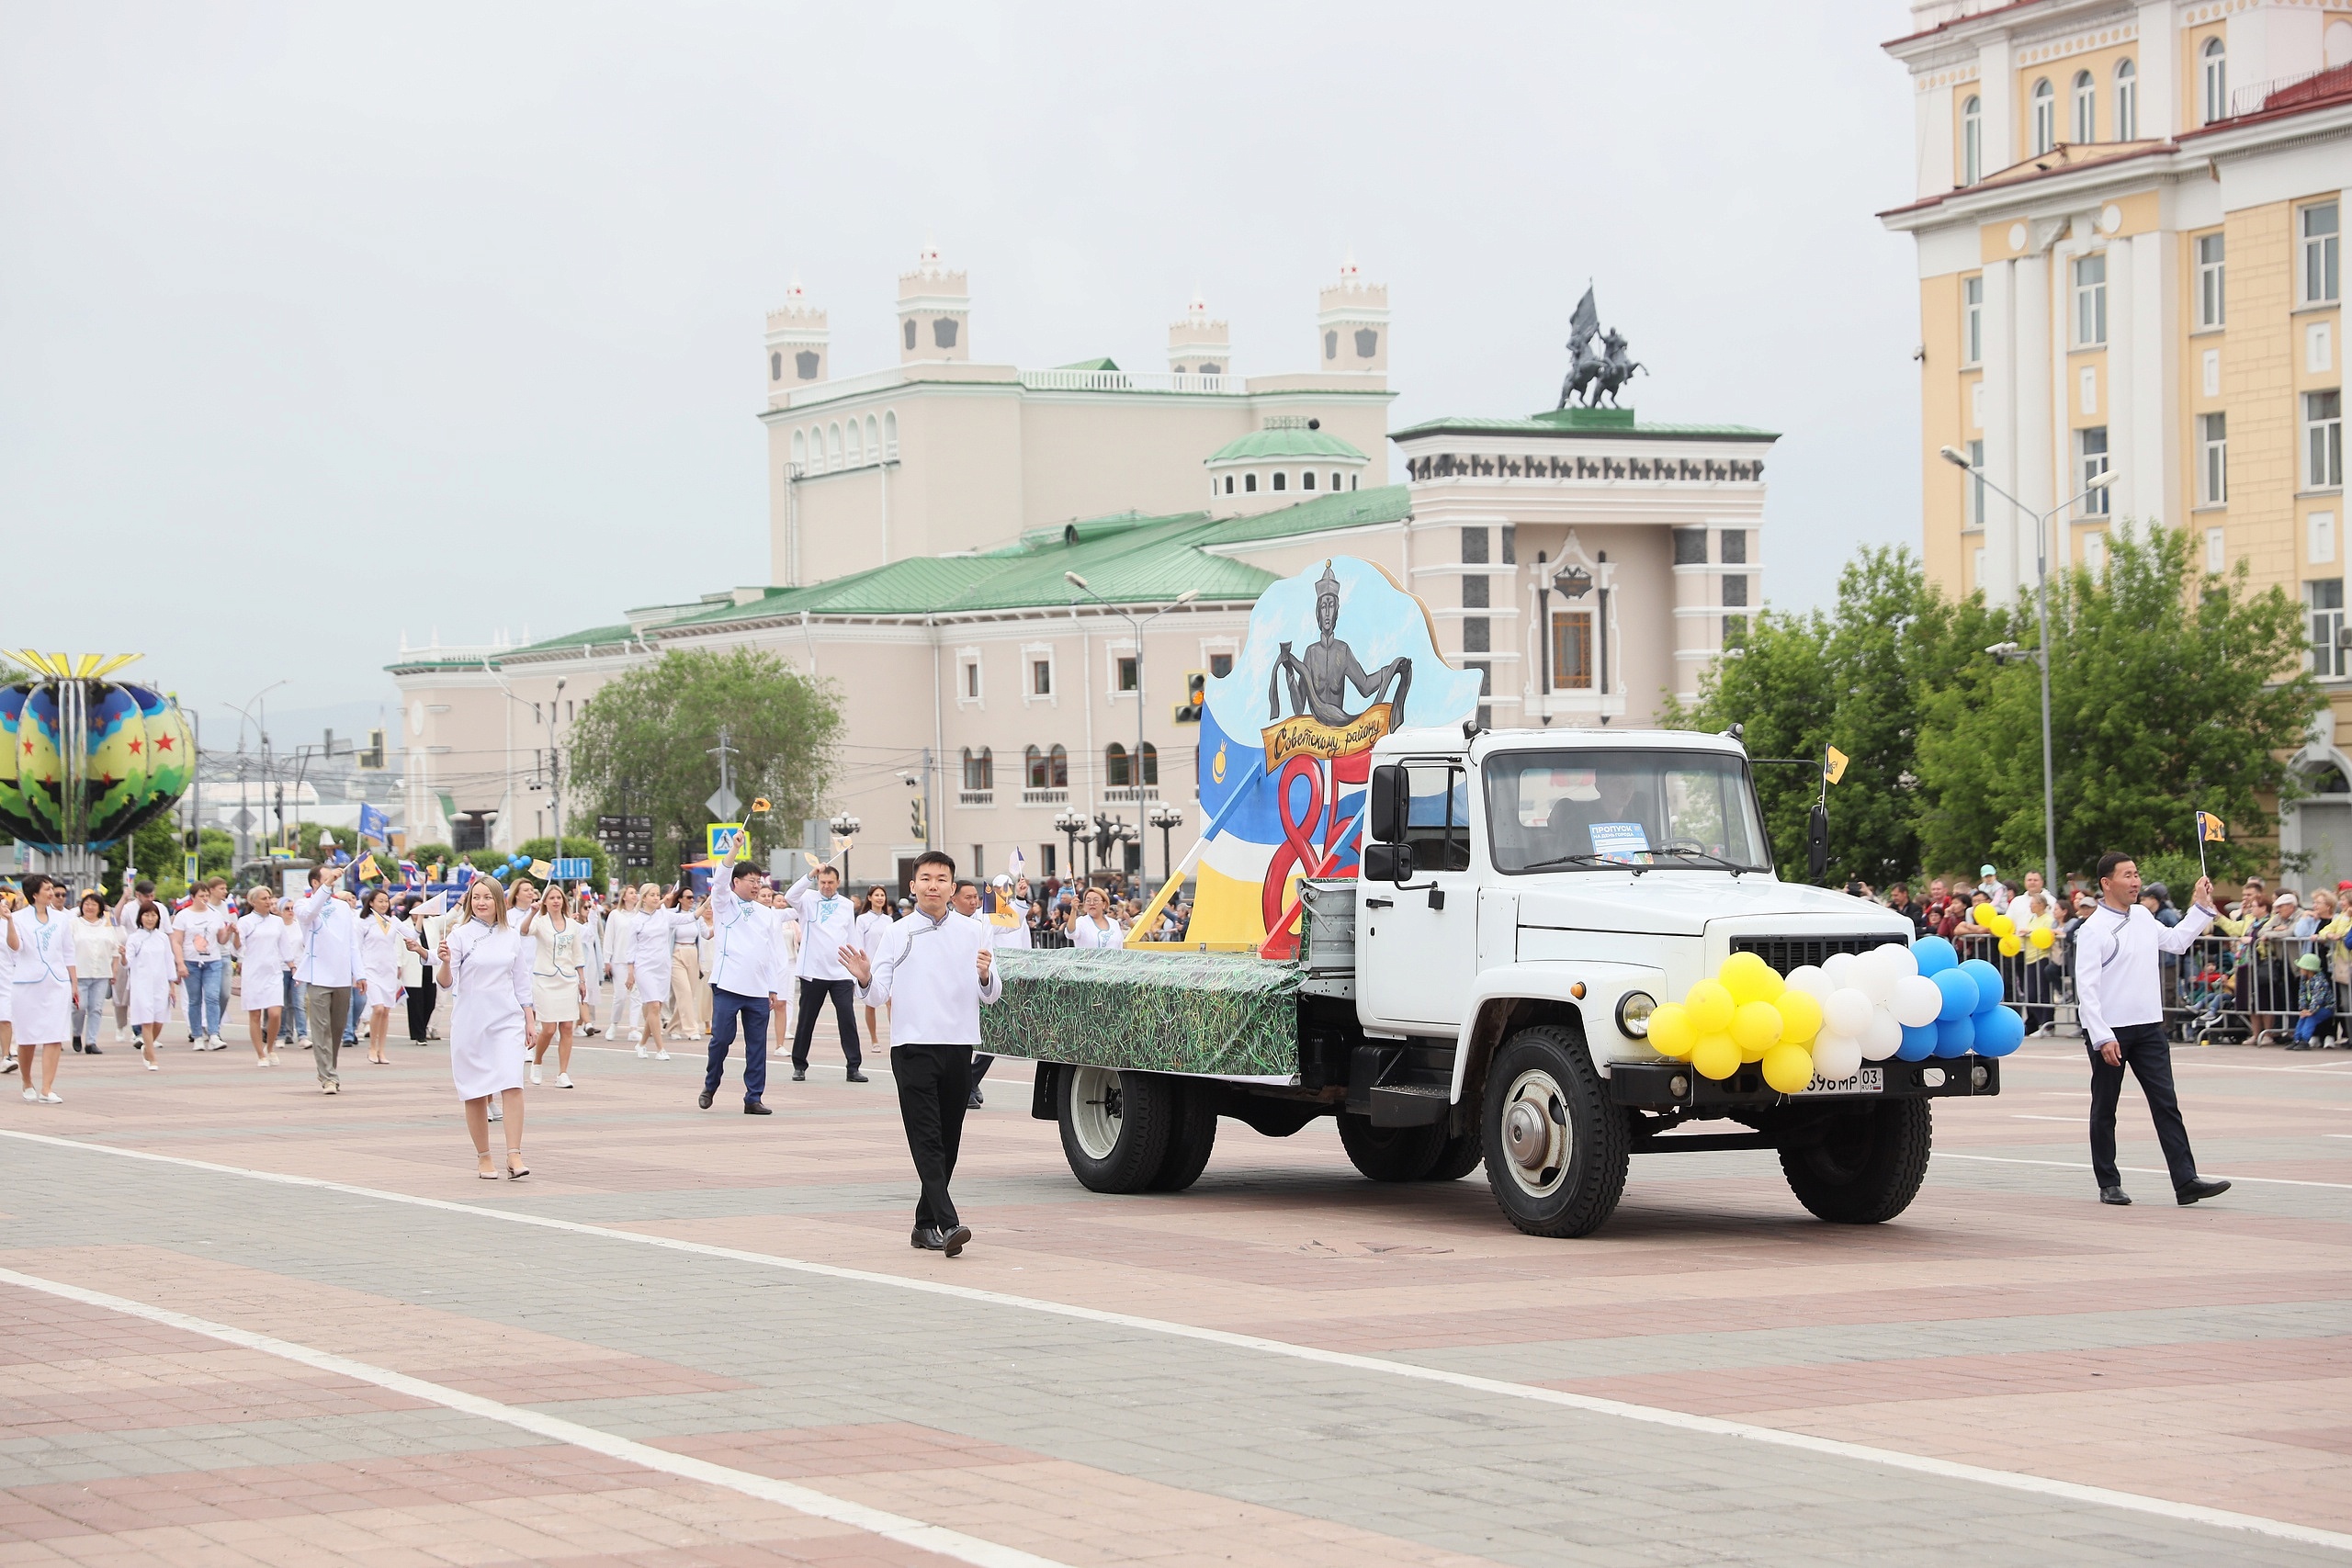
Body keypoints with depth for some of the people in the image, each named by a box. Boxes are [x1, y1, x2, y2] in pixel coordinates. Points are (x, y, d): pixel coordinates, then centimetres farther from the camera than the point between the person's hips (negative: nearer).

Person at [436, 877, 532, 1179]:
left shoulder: (511, 937, 8)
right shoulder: (460, 936, -2)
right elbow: (446, 984, -8)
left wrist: (530, 1021, 12)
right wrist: (445, 962, -27)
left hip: (507, 1021, 1)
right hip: (470, 1022, -1)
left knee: (512, 1085, -13)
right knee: (476, 1092, 4)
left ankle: (514, 1155, -15)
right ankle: (483, 1157, 16)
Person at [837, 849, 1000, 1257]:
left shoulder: (973, 932, 9)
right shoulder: (899, 933, 6)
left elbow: (991, 996, 8)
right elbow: (881, 992, 3)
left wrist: (986, 976, -13)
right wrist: (865, 979, -17)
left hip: (958, 1044, 2)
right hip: (912, 1045, -2)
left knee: (948, 1140, 8)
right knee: (927, 1139, -13)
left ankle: (925, 1223, 19)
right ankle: (947, 1223, -22)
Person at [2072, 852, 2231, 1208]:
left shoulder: (2143, 918, 10)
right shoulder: (2094, 929, -12)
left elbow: (2176, 941, 30)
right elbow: (2086, 988, -16)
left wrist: (2201, 907, 24)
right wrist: (2102, 1038, -21)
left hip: (2149, 1028, 6)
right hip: (2109, 1032, -6)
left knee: (2166, 1103, -3)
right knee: (2104, 1109, 6)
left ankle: (2186, 1181, -7)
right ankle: (2109, 1184, 16)